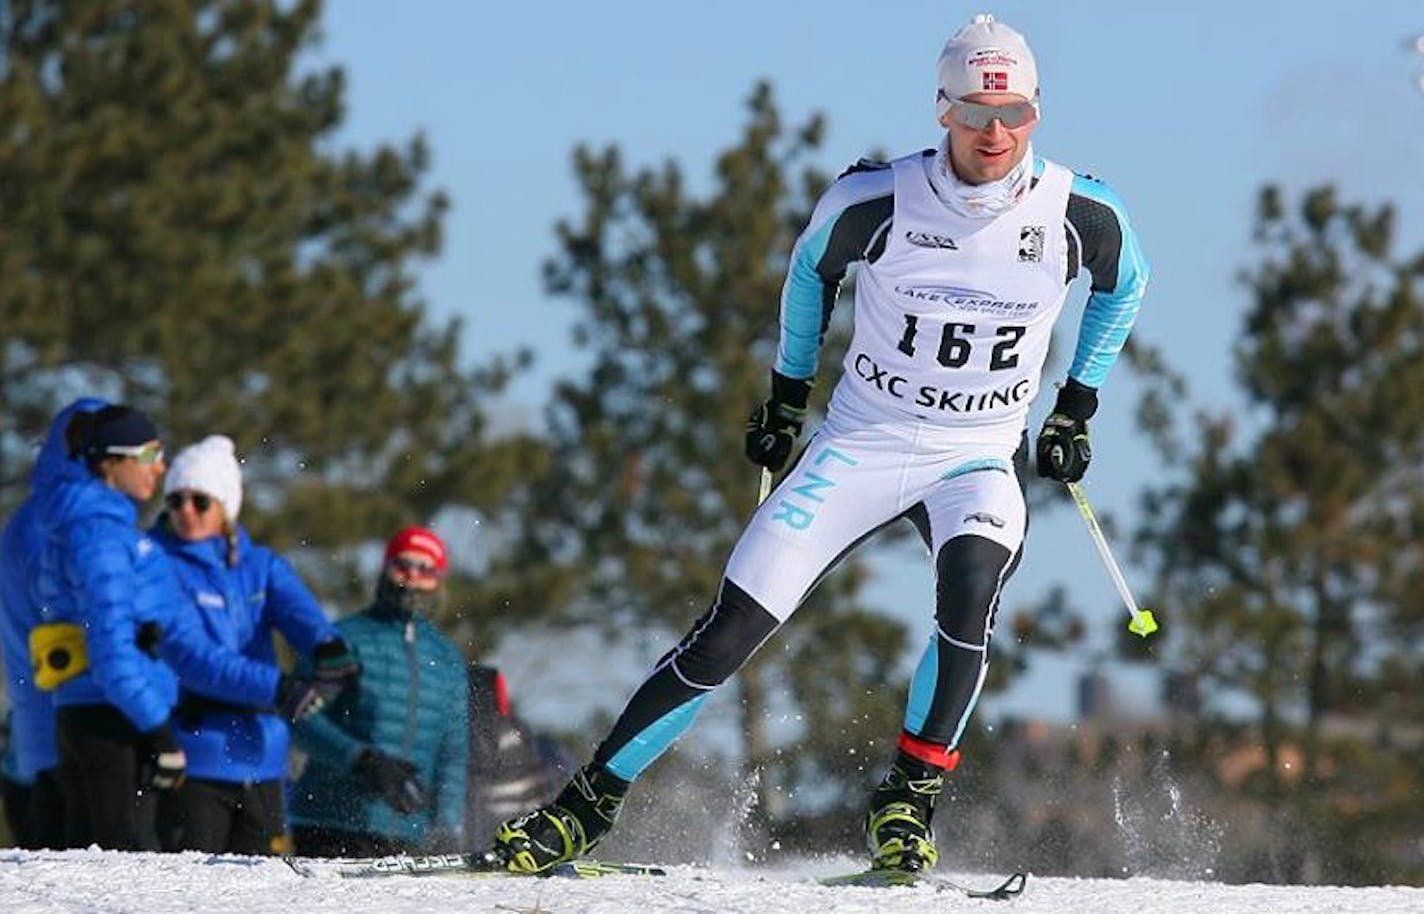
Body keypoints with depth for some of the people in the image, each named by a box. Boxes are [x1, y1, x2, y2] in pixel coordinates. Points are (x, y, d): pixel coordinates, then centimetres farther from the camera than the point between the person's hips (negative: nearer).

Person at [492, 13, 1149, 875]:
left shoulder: (1082, 214, -12)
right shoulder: (875, 201, -14)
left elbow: (1125, 283, 13)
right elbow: (812, 268, 9)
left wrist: (1078, 407, 11)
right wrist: (788, 393, 14)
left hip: (981, 460, 0)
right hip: (859, 444, 0)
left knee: (970, 586, -34)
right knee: (730, 632, -10)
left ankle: (908, 801, -19)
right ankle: (587, 806, 1)